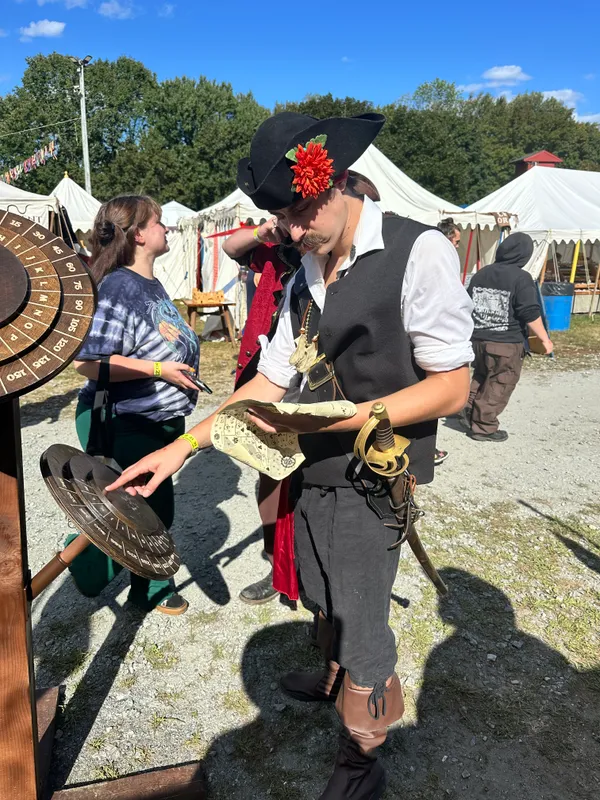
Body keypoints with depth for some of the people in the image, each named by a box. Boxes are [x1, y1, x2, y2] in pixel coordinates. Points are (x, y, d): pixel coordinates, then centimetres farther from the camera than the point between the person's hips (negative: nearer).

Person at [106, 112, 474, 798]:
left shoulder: (417, 253, -17)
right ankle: (334, 678, 56)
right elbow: (269, 381, 6)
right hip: (317, 469, 7)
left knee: (361, 621, 5)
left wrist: (333, 419, -25)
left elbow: (451, 389, -16)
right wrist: (180, 447, -1)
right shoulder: (305, 273, 6)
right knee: (324, 600, 25)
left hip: (374, 476, -7)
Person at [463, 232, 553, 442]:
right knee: (499, 386, 5)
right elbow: (530, 314, -14)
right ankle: (484, 428, 11)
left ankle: (469, 410, 18)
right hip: (507, 344, -6)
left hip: (478, 339, 6)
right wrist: (545, 339, -5)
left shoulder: (480, 274, 8)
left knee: (481, 377, 26)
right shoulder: (521, 278, -11)